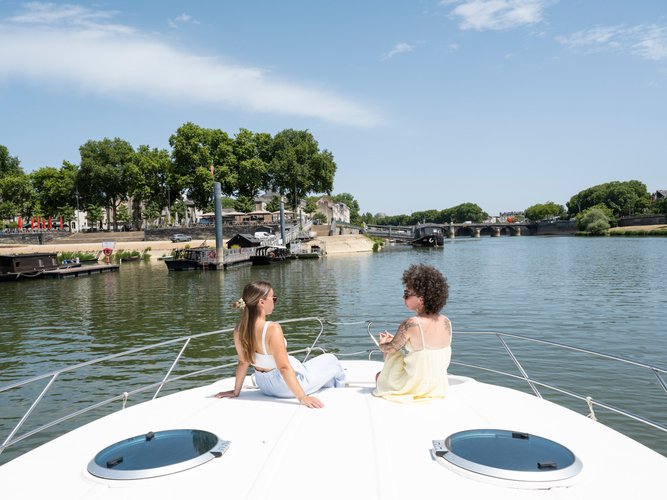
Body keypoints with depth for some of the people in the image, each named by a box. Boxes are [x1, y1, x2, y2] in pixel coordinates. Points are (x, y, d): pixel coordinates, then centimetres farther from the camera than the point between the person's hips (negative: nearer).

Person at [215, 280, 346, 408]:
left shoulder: (239, 330, -10)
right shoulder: (272, 329, -32)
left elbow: (243, 362, -1)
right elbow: (284, 367, -34)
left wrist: (236, 391, 12)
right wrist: (302, 397, -32)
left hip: (264, 386, 7)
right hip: (287, 386, -7)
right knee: (331, 360, 16)